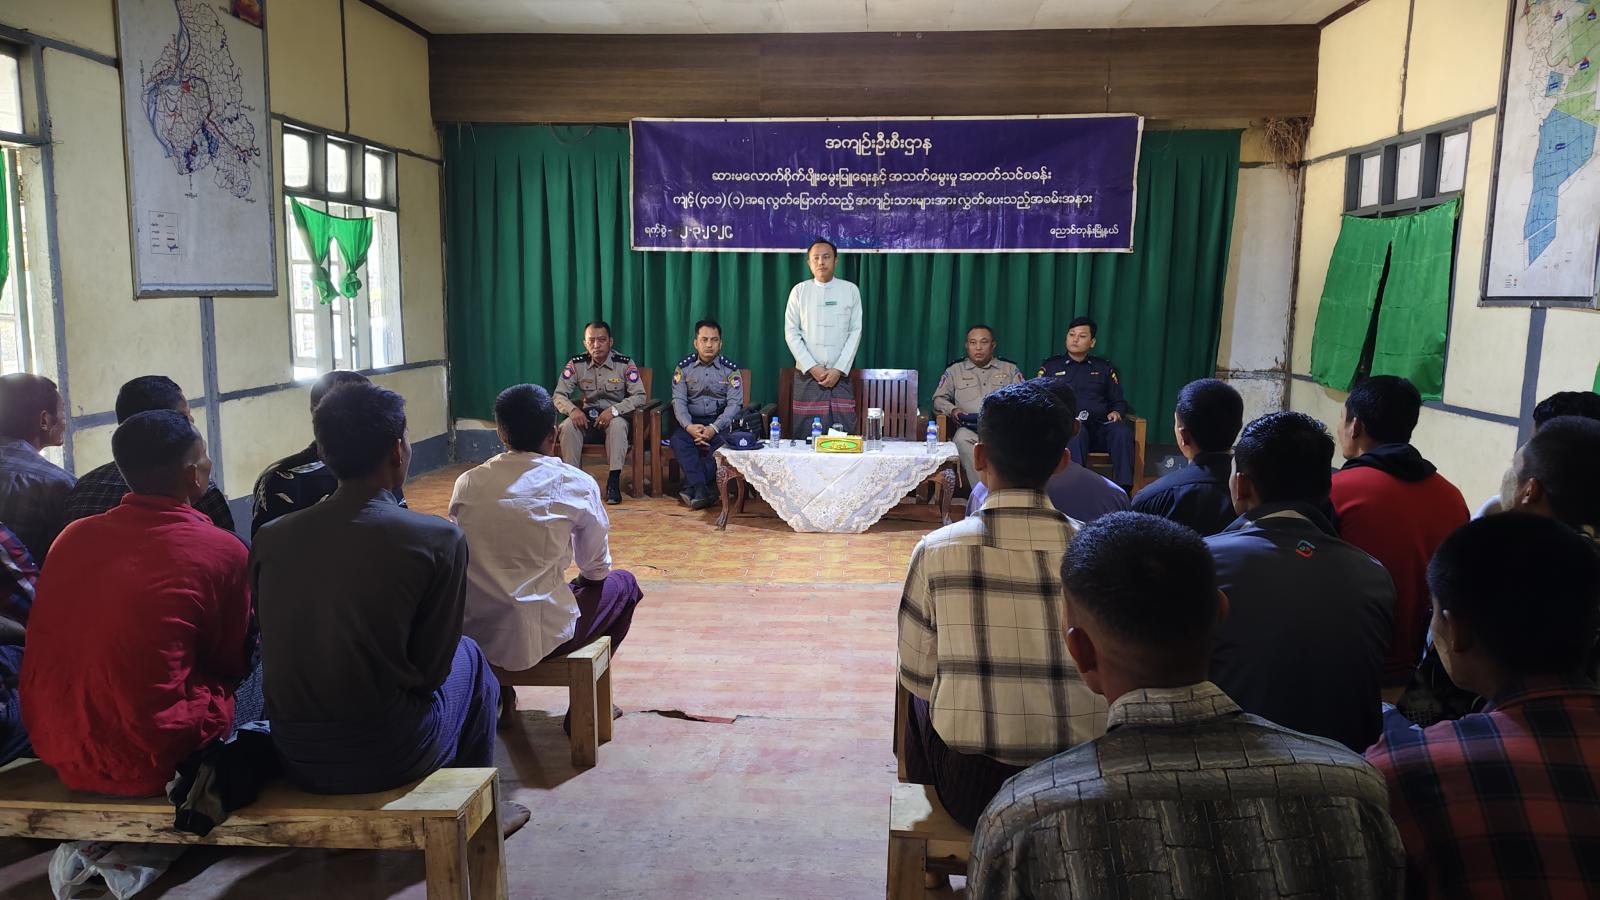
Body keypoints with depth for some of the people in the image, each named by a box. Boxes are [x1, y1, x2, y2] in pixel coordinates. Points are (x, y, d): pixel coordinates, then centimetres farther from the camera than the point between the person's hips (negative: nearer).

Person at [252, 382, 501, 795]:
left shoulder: (270, 538, -2)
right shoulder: (440, 539, -14)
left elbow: (274, 651, 8)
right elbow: (431, 668, -8)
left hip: (295, 760, 4)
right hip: (389, 760, -4)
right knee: (469, 658, 24)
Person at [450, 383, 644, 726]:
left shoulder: (467, 483, 0)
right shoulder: (576, 485, -8)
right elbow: (596, 569, 3)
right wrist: (580, 579, 26)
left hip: (469, 633, 4)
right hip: (540, 637, -4)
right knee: (623, 584, 22)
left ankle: (501, 696, 38)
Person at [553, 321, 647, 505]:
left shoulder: (625, 364, -8)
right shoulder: (576, 364, -2)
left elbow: (640, 396, -14)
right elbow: (558, 395, -4)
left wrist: (614, 410, -29)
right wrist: (573, 409, -26)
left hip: (614, 416, -2)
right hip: (586, 417, 2)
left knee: (618, 425, -37)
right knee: (568, 426, -30)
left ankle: (614, 481, -31)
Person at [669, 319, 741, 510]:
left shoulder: (730, 369, -1)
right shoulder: (684, 367, 3)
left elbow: (734, 404, -8)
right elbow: (678, 401, -4)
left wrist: (714, 428, -23)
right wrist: (689, 426, -23)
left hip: (720, 421, -1)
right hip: (692, 421, 1)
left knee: (724, 442, -34)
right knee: (678, 439, -30)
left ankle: (691, 487, -27)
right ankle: (701, 489, -37)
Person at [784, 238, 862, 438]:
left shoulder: (850, 290, 5)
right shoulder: (799, 291, 5)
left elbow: (855, 332, 2)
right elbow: (791, 333, 2)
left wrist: (839, 370, -8)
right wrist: (812, 368, -8)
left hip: (840, 374, 0)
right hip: (807, 373, 0)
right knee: (805, 434, -2)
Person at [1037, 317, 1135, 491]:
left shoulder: (1104, 367, 24)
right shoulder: (1050, 366, 17)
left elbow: (1118, 401, 24)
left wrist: (1116, 412, 0)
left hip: (1100, 427, 3)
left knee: (1122, 431, -31)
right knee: (1076, 431, -39)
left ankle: (1124, 490, -35)